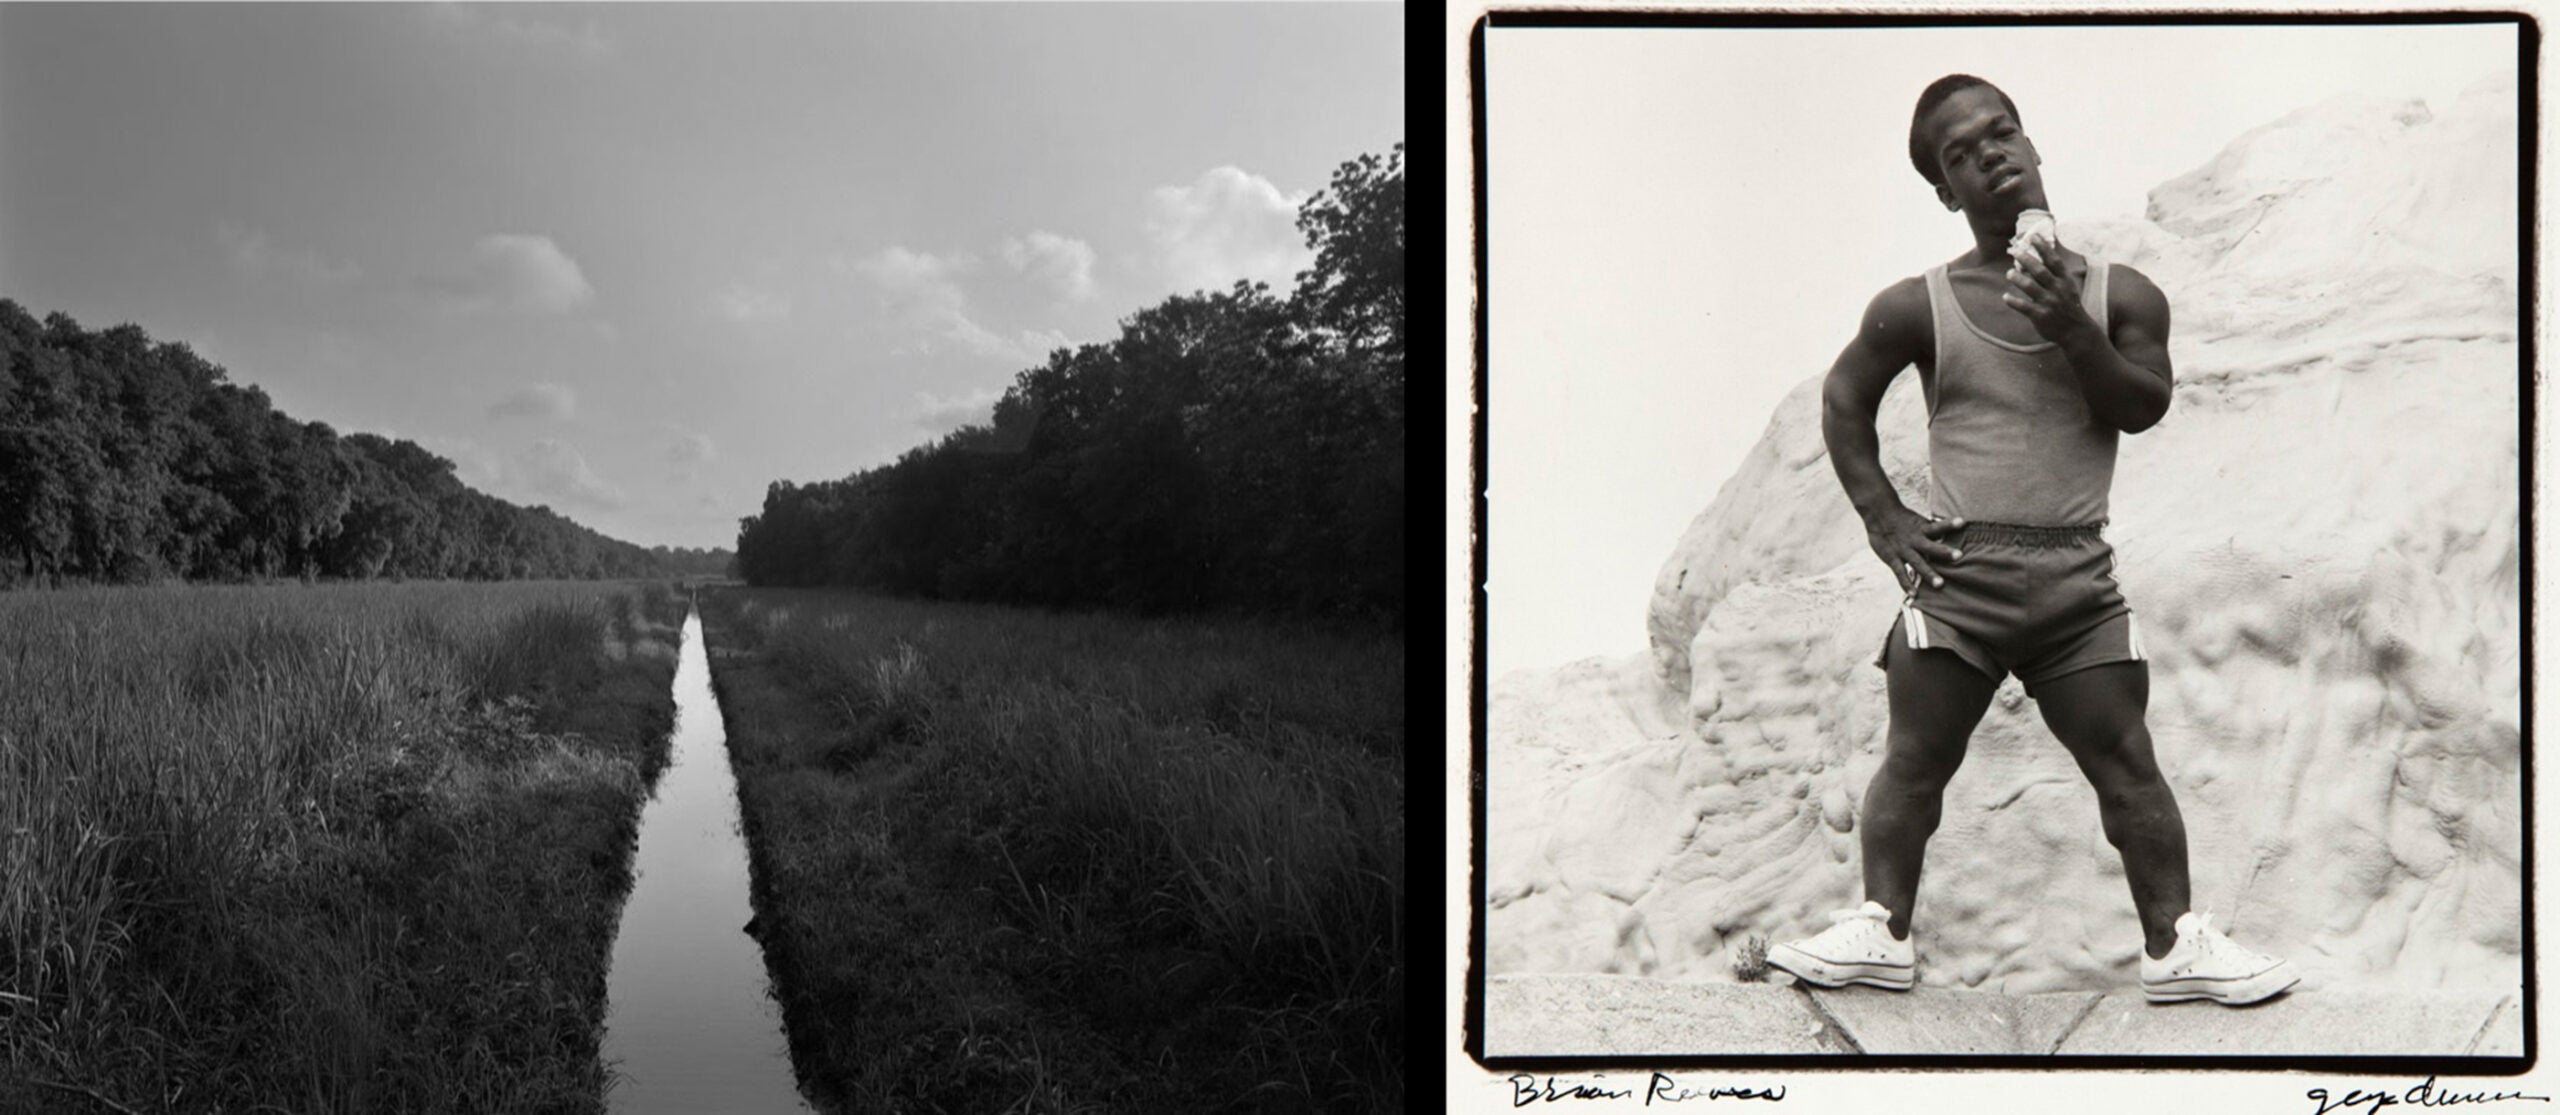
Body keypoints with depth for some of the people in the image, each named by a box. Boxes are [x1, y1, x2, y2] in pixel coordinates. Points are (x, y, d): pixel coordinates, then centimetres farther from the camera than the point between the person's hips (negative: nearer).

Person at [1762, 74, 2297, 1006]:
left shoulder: (2119, 295, 4)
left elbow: (2143, 408, -4)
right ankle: (1883, 933, 12)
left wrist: (2074, 330, -18)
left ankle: (2174, 945, 10)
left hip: (2078, 577, 1)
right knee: (1914, 760, 3)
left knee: (2126, 763, 2)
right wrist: (1884, 521, 4)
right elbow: (1844, 402, 11)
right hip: (1954, 571, 0)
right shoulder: (1918, 308, 1)